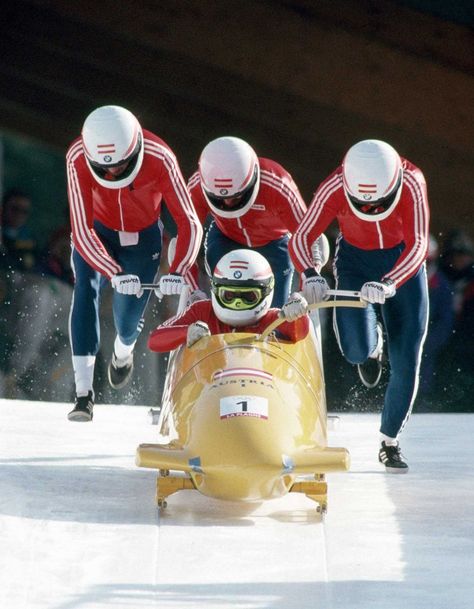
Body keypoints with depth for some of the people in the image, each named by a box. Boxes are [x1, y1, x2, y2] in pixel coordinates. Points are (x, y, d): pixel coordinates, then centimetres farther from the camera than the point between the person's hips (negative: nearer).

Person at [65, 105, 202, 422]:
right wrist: (115, 274, -47)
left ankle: (123, 351, 44)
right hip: (96, 232, 0)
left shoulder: (161, 160, -33)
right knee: (86, 290, -26)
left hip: (142, 239, 0)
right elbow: (82, 231, -34)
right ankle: (84, 393, -29)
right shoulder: (79, 159, -33)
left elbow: (190, 224, -29)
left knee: (128, 320, 3)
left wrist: (178, 271, -45)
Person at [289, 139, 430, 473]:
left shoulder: (412, 183, -30)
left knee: (406, 360, -6)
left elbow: (418, 245, -35)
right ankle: (372, 340, 19)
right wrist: (310, 275, -47)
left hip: (403, 263, 0)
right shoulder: (334, 189, -28)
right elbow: (301, 238, -26)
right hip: (355, 261, 0)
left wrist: (389, 284, -51)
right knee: (357, 351, -20)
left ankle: (390, 442, 13)